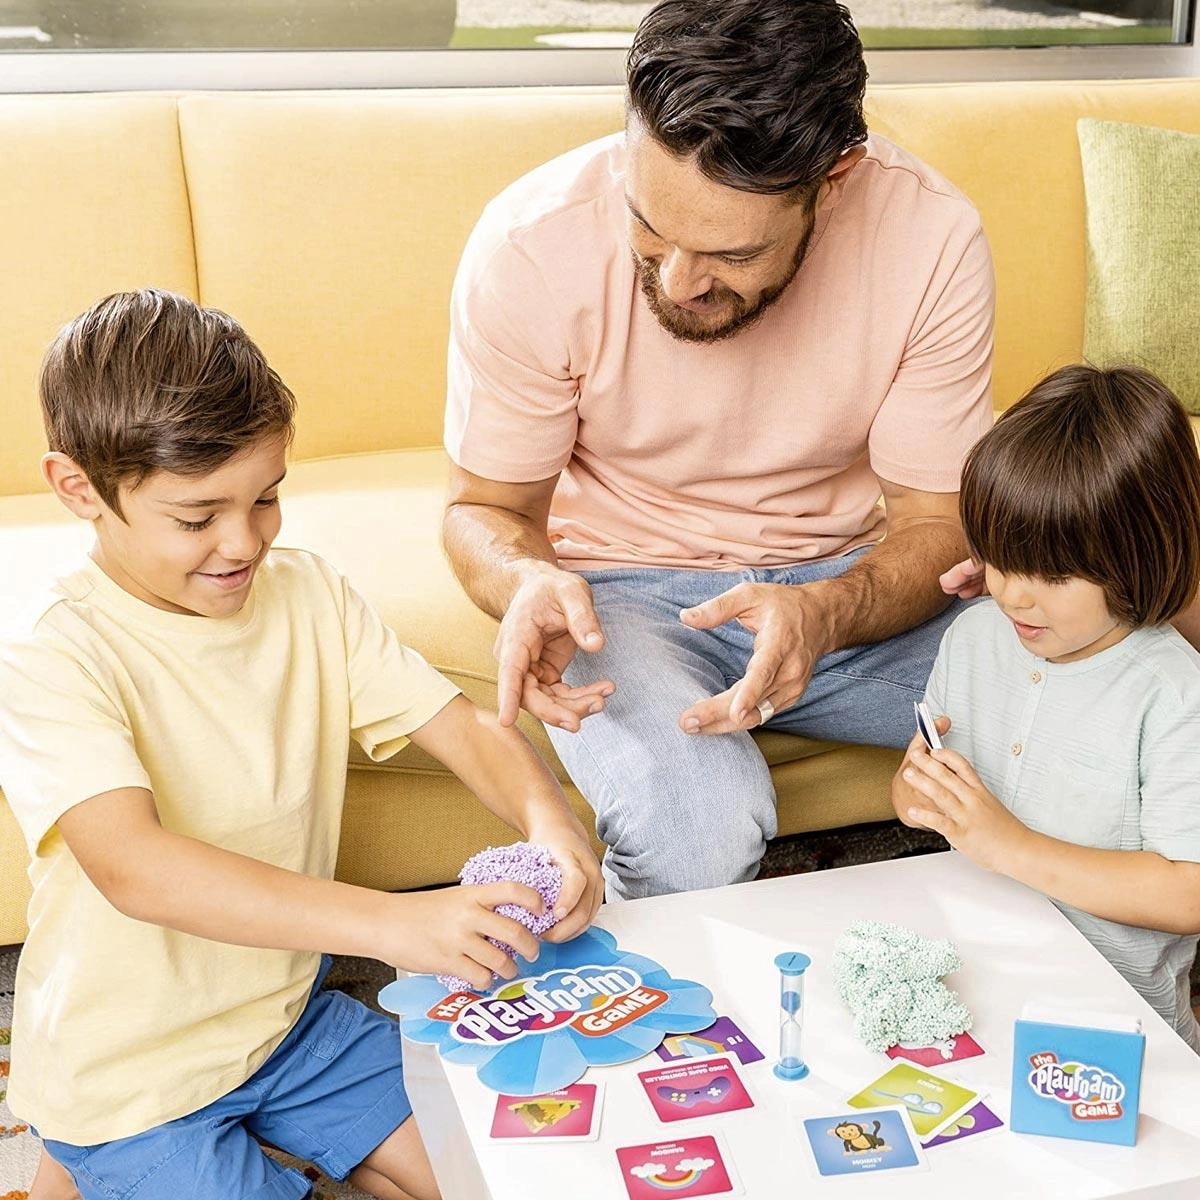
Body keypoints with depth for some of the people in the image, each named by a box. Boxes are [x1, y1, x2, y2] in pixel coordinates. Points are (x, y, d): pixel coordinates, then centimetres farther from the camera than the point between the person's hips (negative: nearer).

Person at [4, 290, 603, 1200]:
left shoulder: (309, 596, -4)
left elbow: (464, 726, -7)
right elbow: (133, 868, -36)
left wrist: (551, 824, -30)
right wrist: (390, 922, -47)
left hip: (289, 1015, 5)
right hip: (127, 1075, -5)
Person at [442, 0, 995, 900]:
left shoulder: (931, 237, -18)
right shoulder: (530, 246, -20)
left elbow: (938, 523, -11)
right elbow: (486, 506, -6)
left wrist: (826, 615, -34)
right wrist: (528, 583, -31)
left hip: (847, 581, 3)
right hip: (622, 585, -2)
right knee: (699, 837, -33)